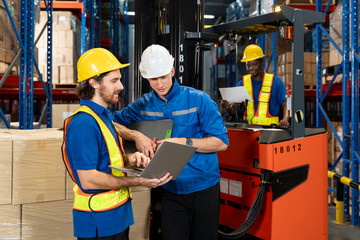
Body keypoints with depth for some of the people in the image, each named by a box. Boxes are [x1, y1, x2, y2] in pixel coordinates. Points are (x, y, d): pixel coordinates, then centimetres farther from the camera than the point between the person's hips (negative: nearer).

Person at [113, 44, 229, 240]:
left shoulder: (198, 99, -8)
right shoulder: (143, 105, 3)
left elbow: (221, 142, -10)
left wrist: (183, 142, -21)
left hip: (203, 187, -2)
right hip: (170, 190, 2)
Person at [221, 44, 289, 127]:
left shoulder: (276, 81, 7)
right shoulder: (241, 84, 13)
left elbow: (285, 105, 4)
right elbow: (234, 110, 10)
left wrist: (285, 119, -16)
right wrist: (228, 108, -13)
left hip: (270, 128, -2)